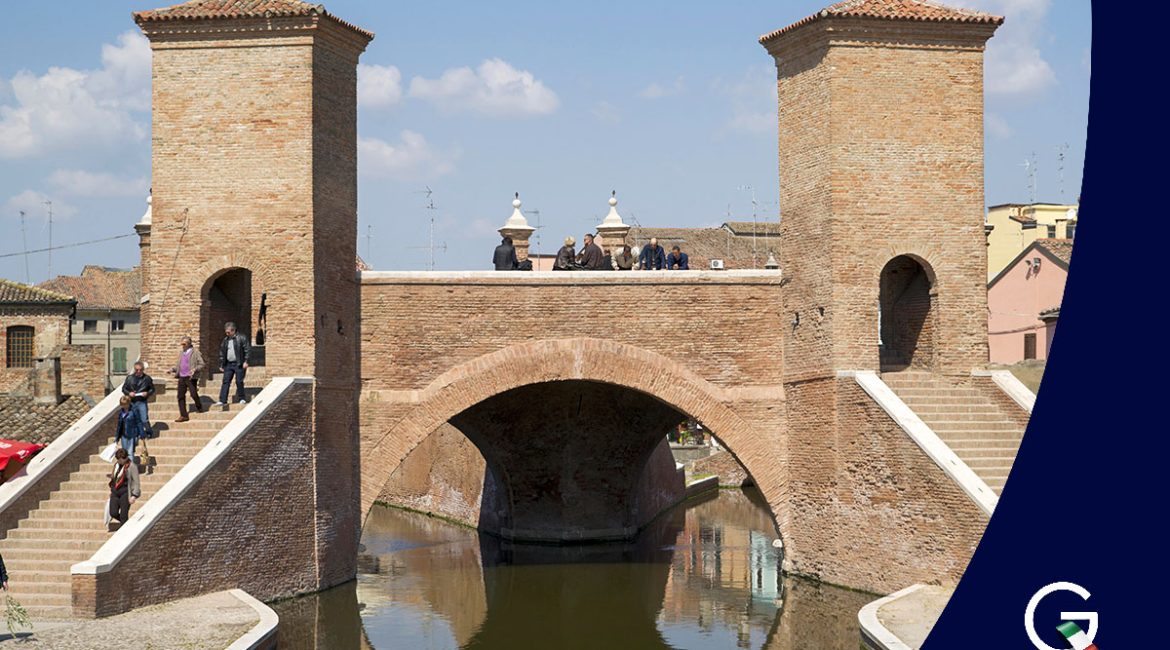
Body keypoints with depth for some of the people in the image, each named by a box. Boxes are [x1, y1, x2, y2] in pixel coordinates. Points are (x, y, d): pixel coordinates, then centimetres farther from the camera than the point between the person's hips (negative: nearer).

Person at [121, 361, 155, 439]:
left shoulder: (147, 378, -1)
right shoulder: (129, 378, 1)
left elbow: (152, 389, 7)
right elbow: (124, 388, 8)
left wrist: (147, 393, -13)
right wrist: (129, 393, -12)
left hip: (142, 402, -2)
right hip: (132, 402, 2)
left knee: (144, 419, -9)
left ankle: (149, 433, 11)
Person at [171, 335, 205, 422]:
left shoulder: (195, 352, -1)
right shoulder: (181, 353, 19)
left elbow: (201, 364, -5)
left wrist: (195, 369, -21)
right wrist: (172, 369, 8)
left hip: (191, 377, -6)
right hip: (182, 377, 6)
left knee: (193, 394, -8)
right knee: (181, 396, -1)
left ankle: (199, 407, 22)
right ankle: (183, 415, 1)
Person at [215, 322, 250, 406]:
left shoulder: (241, 338, -3)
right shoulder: (225, 340, 14)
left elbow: (247, 350, -7)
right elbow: (222, 354, 18)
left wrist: (245, 361, -14)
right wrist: (221, 365, 14)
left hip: (239, 364, -5)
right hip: (228, 364, 5)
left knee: (239, 382, -3)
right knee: (226, 382, -1)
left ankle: (241, 399, 10)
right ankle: (222, 400, -4)